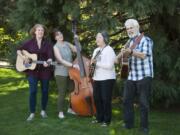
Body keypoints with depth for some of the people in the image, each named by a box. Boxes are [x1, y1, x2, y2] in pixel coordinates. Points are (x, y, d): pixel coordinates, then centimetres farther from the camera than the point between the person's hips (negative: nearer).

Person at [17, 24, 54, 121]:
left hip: (45, 70, 1)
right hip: (32, 70, -1)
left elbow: (50, 56, -7)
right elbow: (19, 50, 8)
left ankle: (43, 111, 23)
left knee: (45, 91, 7)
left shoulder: (47, 43, 2)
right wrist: (23, 57, -11)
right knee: (33, 91, -4)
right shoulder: (30, 42, 3)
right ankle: (32, 113, 5)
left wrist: (47, 62, -28)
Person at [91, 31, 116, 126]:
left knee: (105, 99, -2)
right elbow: (94, 62, 19)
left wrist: (96, 62, -16)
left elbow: (109, 65, -19)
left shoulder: (109, 50, -9)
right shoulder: (96, 50, 15)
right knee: (96, 98, 9)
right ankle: (99, 118, 23)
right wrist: (92, 62, -5)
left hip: (107, 79, -7)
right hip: (97, 78, 7)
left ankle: (107, 120, 9)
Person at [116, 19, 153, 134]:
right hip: (131, 76, 7)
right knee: (127, 100, 8)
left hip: (144, 76, -7)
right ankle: (129, 123, 20)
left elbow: (144, 55, -22)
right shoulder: (130, 42, 14)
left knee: (143, 102, -3)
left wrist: (131, 51, -36)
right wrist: (123, 53, -2)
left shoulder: (146, 40, -7)